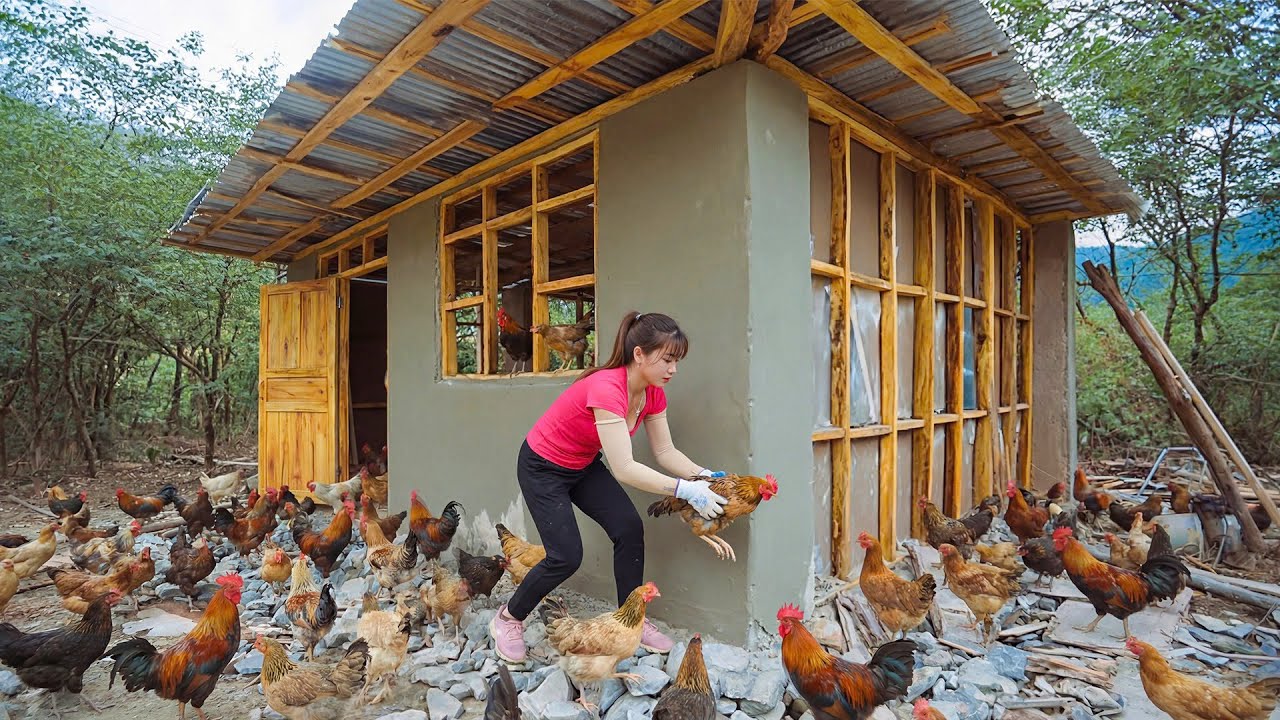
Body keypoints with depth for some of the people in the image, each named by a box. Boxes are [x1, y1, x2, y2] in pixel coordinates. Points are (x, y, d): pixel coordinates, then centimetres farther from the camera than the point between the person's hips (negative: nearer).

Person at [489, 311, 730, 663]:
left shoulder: (653, 393, -11)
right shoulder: (606, 388, -37)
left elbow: (665, 452, -7)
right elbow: (624, 469, -39)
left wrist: (705, 476, -21)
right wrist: (686, 490, -38)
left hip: (583, 465, 7)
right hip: (542, 467, -7)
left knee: (630, 529, -6)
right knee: (566, 556, -9)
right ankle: (509, 618, 17)